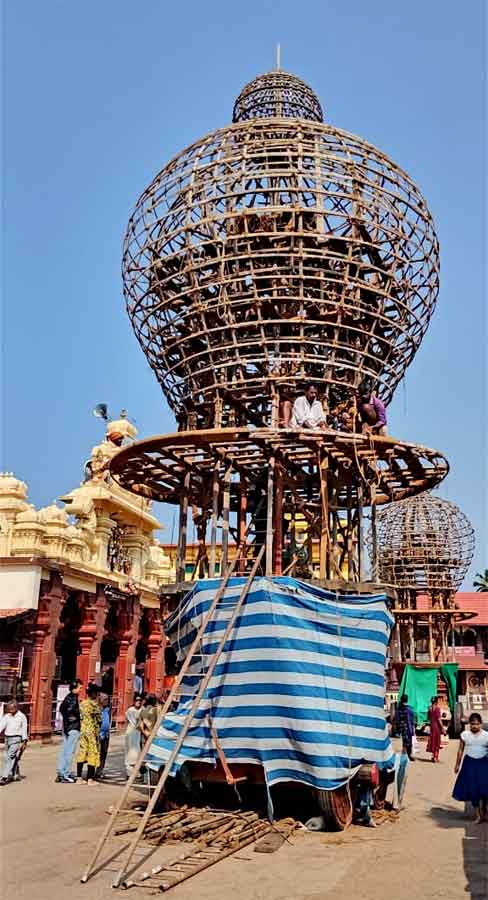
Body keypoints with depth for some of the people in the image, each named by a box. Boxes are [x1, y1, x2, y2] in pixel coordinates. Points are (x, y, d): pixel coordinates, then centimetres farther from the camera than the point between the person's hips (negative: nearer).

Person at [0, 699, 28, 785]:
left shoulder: (22, 716, -3)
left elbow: (24, 729, -2)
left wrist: (24, 742, -5)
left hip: (16, 739, -5)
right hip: (7, 738, 5)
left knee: (10, 757, -13)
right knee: (13, 758, 9)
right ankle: (16, 775, 21)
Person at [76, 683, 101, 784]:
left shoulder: (82, 703, 7)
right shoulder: (94, 705, -14)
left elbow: (80, 717, 11)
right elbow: (99, 720, -8)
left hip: (82, 730, 7)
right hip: (92, 731, -7)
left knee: (82, 753, 12)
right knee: (93, 754, -1)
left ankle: (79, 777, 16)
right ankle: (90, 778, 0)